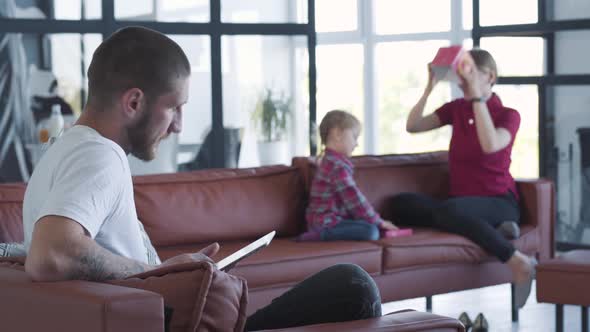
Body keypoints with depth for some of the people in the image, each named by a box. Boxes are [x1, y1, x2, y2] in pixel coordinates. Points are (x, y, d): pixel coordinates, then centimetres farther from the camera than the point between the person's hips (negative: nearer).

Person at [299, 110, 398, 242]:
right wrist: (378, 221, -10)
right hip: (327, 222, -11)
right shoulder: (337, 166, -16)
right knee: (372, 231, -24)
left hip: (328, 219, 11)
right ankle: (319, 235, -20)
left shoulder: (331, 162, 19)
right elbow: (354, 199, -18)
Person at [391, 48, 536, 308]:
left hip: (498, 201, -6)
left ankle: (517, 261, -28)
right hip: (461, 201, 6)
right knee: (402, 203, -19)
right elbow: (412, 126, 3)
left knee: (448, 210, -38)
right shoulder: (457, 108, 10)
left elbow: (490, 146, -27)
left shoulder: (508, 115, -5)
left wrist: (477, 95, -26)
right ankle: (492, 229, -23)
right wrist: (430, 88, -7)